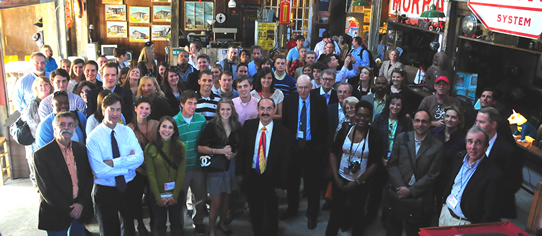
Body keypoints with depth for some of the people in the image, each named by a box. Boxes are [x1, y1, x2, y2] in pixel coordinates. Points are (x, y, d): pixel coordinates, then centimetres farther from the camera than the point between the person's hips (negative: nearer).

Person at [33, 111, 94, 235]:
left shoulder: (82, 149, 4)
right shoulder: (41, 155, -10)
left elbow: (89, 178, 4)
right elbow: (46, 189, -13)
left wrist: (81, 203, -9)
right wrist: (68, 210, -14)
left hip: (80, 210, 4)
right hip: (56, 215, -4)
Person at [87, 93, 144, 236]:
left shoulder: (127, 131, -2)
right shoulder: (93, 137, -14)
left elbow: (139, 158, -14)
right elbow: (99, 171, -21)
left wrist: (113, 163, -23)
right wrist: (127, 164, -17)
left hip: (128, 187, 3)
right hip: (105, 191, -3)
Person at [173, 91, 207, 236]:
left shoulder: (201, 119, -4)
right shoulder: (174, 122, -13)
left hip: (198, 166, 3)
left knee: (200, 197, 16)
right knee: (180, 199, 13)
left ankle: (198, 222, 39)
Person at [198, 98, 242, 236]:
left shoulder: (236, 126, 1)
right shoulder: (212, 125, -11)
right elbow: (200, 148, -14)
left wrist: (233, 154, -7)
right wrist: (221, 151, -19)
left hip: (231, 166, 4)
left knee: (226, 199, 16)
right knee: (216, 203, 3)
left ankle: (222, 223, 41)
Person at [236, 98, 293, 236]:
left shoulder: (283, 133, -17)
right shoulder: (248, 126, -9)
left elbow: (285, 161, -11)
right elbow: (241, 150, 0)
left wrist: (281, 185, -9)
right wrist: (239, 172, 0)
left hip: (271, 179, -2)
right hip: (251, 176, 2)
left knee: (272, 213, 19)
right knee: (255, 212, 20)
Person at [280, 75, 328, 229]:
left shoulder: (320, 101, -5)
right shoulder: (289, 101, 0)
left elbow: (324, 124, -3)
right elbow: (284, 123, 7)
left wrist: (322, 145, -7)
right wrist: (291, 134, -6)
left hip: (313, 146, -2)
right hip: (294, 145, 2)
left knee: (312, 182, 8)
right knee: (292, 179, 16)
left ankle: (312, 214, 25)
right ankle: (292, 208, 36)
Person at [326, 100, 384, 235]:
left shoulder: (375, 137, -12)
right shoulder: (345, 130, -6)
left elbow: (375, 164, -10)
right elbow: (333, 153, 0)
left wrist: (356, 182, -10)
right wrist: (336, 178, -7)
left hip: (360, 184, -1)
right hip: (340, 180, 2)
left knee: (357, 215, 17)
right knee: (336, 212, 13)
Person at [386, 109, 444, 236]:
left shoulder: (437, 146, -4)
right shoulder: (401, 138, 2)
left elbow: (432, 175, -6)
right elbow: (392, 164, 0)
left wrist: (410, 190, -11)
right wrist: (400, 187, -11)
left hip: (420, 196, -2)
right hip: (398, 192, 2)